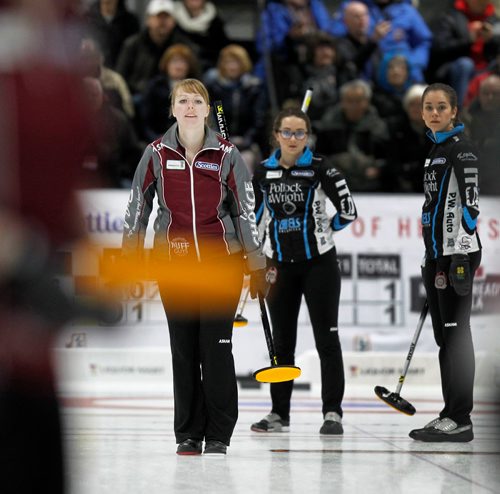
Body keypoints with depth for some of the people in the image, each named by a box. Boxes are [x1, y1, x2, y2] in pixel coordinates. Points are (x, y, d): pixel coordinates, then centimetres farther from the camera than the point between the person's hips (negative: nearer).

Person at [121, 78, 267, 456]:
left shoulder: (226, 154, -1)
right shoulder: (157, 154, 2)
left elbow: (246, 210, 2)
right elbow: (138, 205, 9)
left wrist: (257, 265, 0)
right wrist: (129, 258, 8)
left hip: (221, 259, -2)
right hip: (173, 262, 2)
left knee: (217, 346, -5)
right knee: (183, 348, 5)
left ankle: (218, 435, 5)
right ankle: (188, 433, 14)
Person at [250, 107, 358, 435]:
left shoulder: (321, 169, -8)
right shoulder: (263, 173, 4)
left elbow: (348, 212, -8)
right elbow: (253, 218, 12)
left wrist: (322, 230, 3)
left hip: (319, 264, -4)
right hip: (281, 266, 4)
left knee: (327, 338, -2)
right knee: (282, 341, 9)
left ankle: (333, 412, 1)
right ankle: (280, 413, 17)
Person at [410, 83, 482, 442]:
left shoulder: (461, 147, -10)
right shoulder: (437, 149, 18)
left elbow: (470, 202, -18)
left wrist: (460, 254, -23)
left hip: (456, 253, -10)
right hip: (437, 252, 10)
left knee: (456, 334, -9)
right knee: (444, 336, 10)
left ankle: (461, 420, -8)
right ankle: (451, 415, 15)